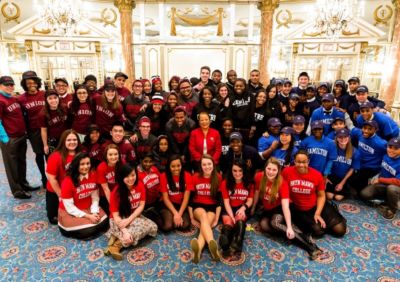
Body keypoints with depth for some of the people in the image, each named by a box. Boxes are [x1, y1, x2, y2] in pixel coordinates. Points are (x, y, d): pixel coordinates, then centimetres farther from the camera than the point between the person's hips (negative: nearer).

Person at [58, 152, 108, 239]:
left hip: (89, 209, 5)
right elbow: (69, 207, -18)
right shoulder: (68, 181, -22)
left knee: (104, 224, -13)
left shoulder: (93, 175, -8)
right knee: (88, 231, -20)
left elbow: (95, 197, -3)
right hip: (70, 213, -4)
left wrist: (94, 213, -17)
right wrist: (87, 216, -21)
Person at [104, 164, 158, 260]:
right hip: (119, 220, -6)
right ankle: (116, 246, -18)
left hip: (134, 216, 6)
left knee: (152, 227, -20)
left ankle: (118, 240, -16)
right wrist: (125, 231, -31)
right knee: (141, 228, -31)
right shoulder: (116, 192, -17)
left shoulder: (140, 185, -7)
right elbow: (115, 215, -17)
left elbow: (141, 206, -7)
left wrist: (129, 220, -22)